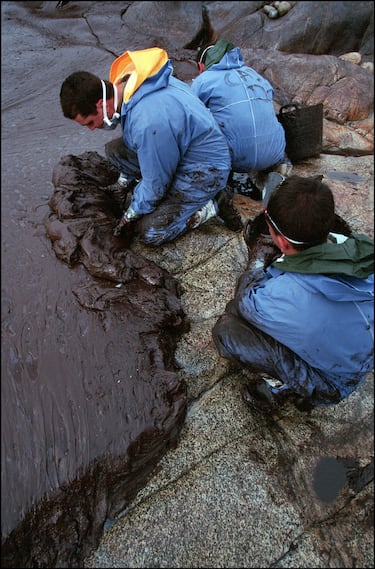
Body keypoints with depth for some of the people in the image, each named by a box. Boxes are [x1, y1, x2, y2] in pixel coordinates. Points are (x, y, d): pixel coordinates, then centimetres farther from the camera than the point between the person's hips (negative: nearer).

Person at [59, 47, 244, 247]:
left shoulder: (148, 123, -35)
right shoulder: (128, 79, -5)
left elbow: (155, 184, -22)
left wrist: (131, 215, -6)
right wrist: (125, 180, 20)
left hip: (204, 170, -9)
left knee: (151, 233, -13)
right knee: (114, 150, 2)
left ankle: (212, 206, -1)